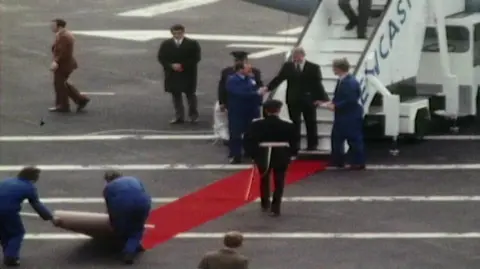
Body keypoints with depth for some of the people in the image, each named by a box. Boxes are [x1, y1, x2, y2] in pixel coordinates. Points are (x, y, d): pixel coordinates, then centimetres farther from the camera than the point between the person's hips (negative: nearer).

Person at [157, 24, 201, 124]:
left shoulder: (192, 44, -4)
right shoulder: (166, 44, 4)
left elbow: (196, 58, -9)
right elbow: (161, 57, 1)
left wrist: (183, 65, -17)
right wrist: (171, 65, -15)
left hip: (188, 74, -2)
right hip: (172, 74, 2)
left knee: (190, 94, 6)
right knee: (176, 95, 5)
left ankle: (193, 116, 18)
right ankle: (179, 117, 10)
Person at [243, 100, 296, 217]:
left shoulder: (256, 125, -11)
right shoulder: (288, 126, -13)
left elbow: (247, 141, -11)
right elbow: (294, 143, -8)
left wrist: (253, 154, 0)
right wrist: (290, 154, 7)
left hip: (263, 157, 1)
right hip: (281, 158, -1)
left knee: (264, 179, 26)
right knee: (279, 182, 13)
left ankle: (265, 204, 38)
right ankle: (275, 208, 3)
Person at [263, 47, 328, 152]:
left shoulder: (313, 68, -4)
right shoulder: (287, 66, 4)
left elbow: (318, 84, -7)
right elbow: (278, 79, -1)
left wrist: (322, 98, -17)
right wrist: (268, 87, -16)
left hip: (309, 100, -2)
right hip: (293, 100, 2)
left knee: (311, 124, 8)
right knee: (294, 124, 4)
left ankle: (312, 146, 18)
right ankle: (294, 146, 8)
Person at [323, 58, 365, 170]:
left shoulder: (351, 82, -22)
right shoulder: (342, 80, 9)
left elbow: (350, 100, -26)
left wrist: (335, 106, -20)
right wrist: (333, 102, 1)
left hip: (351, 116, -11)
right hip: (342, 115, 11)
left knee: (354, 139, -2)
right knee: (337, 137, 15)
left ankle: (358, 163, 6)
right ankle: (338, 161, 25)